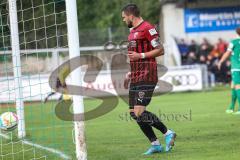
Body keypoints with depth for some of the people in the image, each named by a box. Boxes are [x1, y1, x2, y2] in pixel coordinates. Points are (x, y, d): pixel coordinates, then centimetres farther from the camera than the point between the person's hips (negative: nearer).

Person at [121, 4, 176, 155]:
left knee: (139, 111, -18)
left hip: (146, 77, -10)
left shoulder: (147, 28, -10)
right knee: (134, 113, 5)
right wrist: (130, 74, 23)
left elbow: (160, 50, -14)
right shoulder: (133, 31, 20)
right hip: (136, 78, 10)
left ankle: (168, 133, -4)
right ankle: (155, 144, 10)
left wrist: (140, 55, -19)